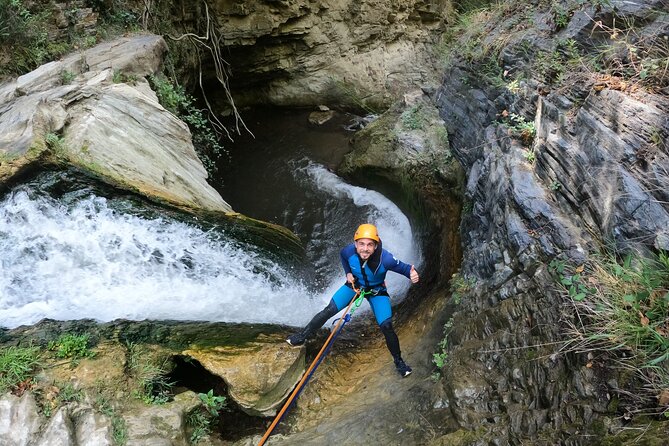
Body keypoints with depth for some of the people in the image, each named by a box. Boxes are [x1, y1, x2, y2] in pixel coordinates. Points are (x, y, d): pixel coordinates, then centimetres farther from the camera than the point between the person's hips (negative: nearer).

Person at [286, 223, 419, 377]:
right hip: (355, 284, 2)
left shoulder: (385, 259, -38)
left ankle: (398, 361, 12)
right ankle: (303, 335, 7)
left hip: (377, 291, -2)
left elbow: (403, 267, -26)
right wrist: (348, 273, -8)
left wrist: (412, 274, -47)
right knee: (329, 310, -10)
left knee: (386, 327, -11)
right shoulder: (349, 251, -27)